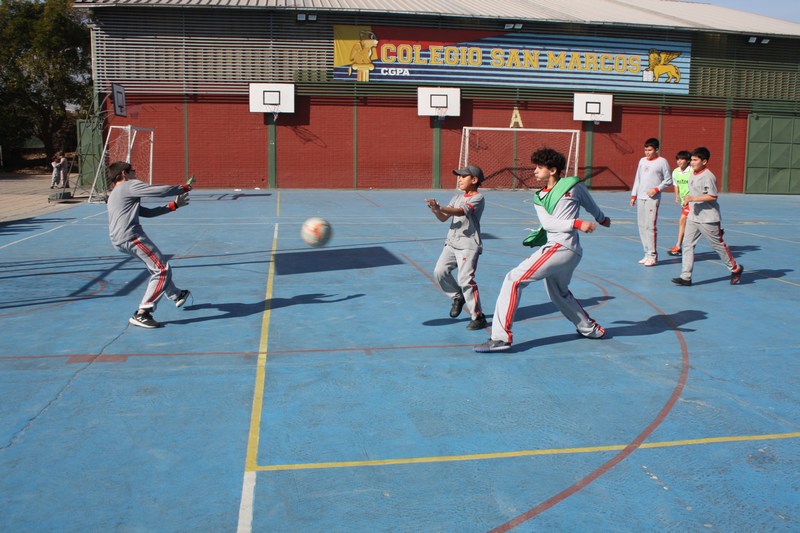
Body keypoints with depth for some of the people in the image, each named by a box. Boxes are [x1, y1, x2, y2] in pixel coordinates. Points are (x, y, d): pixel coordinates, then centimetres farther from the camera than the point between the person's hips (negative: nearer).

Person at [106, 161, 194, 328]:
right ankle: (141, 314, -14)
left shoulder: (114, 194, 28)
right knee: (162, 271, -11)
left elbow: (147, 212, 26)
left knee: (157, 267, 28)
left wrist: (173, 205, 23)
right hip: (131, 237, -10)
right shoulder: (130, 186, -1)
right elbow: (161, 191, -8)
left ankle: (176, 295, 46)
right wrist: (184, 188, 7)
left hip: (119, 240, 10)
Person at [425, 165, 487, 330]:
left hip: (468, 245, -7)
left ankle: (478, 317, -1)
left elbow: (461, 212, -26)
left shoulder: (478, 198, -8)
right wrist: (435, 210, -14)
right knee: (439, 271, -2)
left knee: (465, 280, -13)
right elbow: (444, 218, 8)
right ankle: (458, 297, 23)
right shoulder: (457, 197, 15)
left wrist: (439, 207, -38)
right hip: (452, 242, 8)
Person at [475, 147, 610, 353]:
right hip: (553, 247, 8)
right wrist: (577, 223, -13)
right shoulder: (539, 198, 17)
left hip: (562, 247, -8)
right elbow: (548, 223, 1)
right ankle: (591, 329, 44)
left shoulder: (573, 185, 1)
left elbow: (590, 205, 19)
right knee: (559, 293, 26)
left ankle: (501, 337, -19)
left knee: (513, 279, -16)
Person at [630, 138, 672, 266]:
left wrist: (657, 189, -13)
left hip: (653, 199, -6)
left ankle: (652, 255, -6)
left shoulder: (662, 161, -3)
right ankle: (647, 254, 14)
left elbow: (668, 180, 0)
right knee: (642, 226, 6)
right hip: (640, 198, 6)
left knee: (650, 226, -11)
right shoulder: (642, 161, 15)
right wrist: (633, 195, 15)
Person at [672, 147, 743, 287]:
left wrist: (693, 198, -26)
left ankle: (735, 269, 26)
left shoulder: (708, 176, -17)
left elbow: (713, 196, -22)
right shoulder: (693, 173, 11)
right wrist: (687, 200, 14)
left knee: (718, 245, 5)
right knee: (688, 244, -1)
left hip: (708, 219, -8)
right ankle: (686, 277, -2)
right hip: (693, 217, 8)